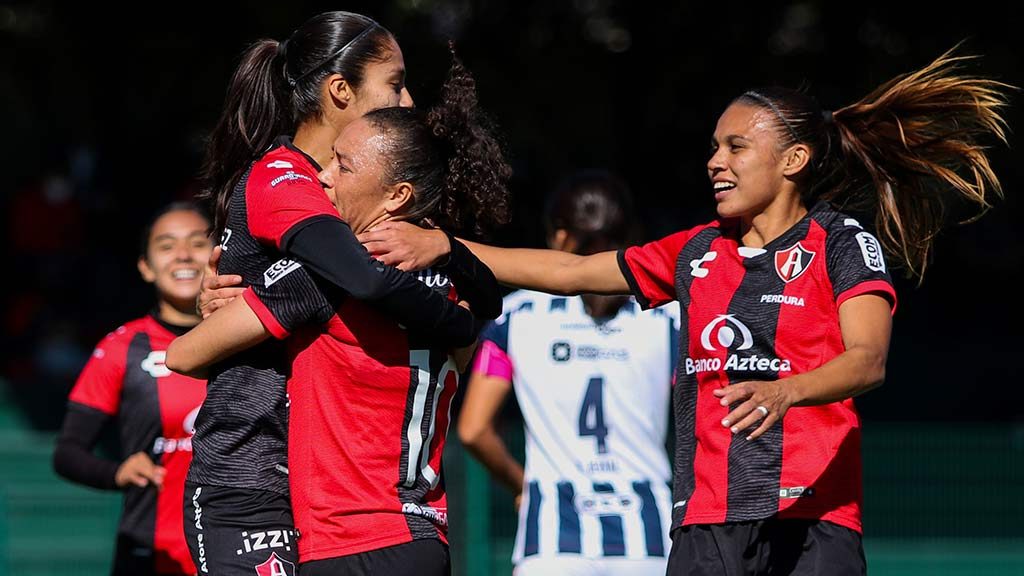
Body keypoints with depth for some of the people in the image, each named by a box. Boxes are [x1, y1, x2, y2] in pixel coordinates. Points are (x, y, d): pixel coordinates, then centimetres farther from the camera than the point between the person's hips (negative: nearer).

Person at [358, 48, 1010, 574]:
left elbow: (868, 359, -16)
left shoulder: (841, 242, 0)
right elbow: (568, 271, 22)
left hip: (810, 519, -5)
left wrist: (781, 391, -35)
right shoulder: (699, 251, 17)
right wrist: (442, 245, 16)